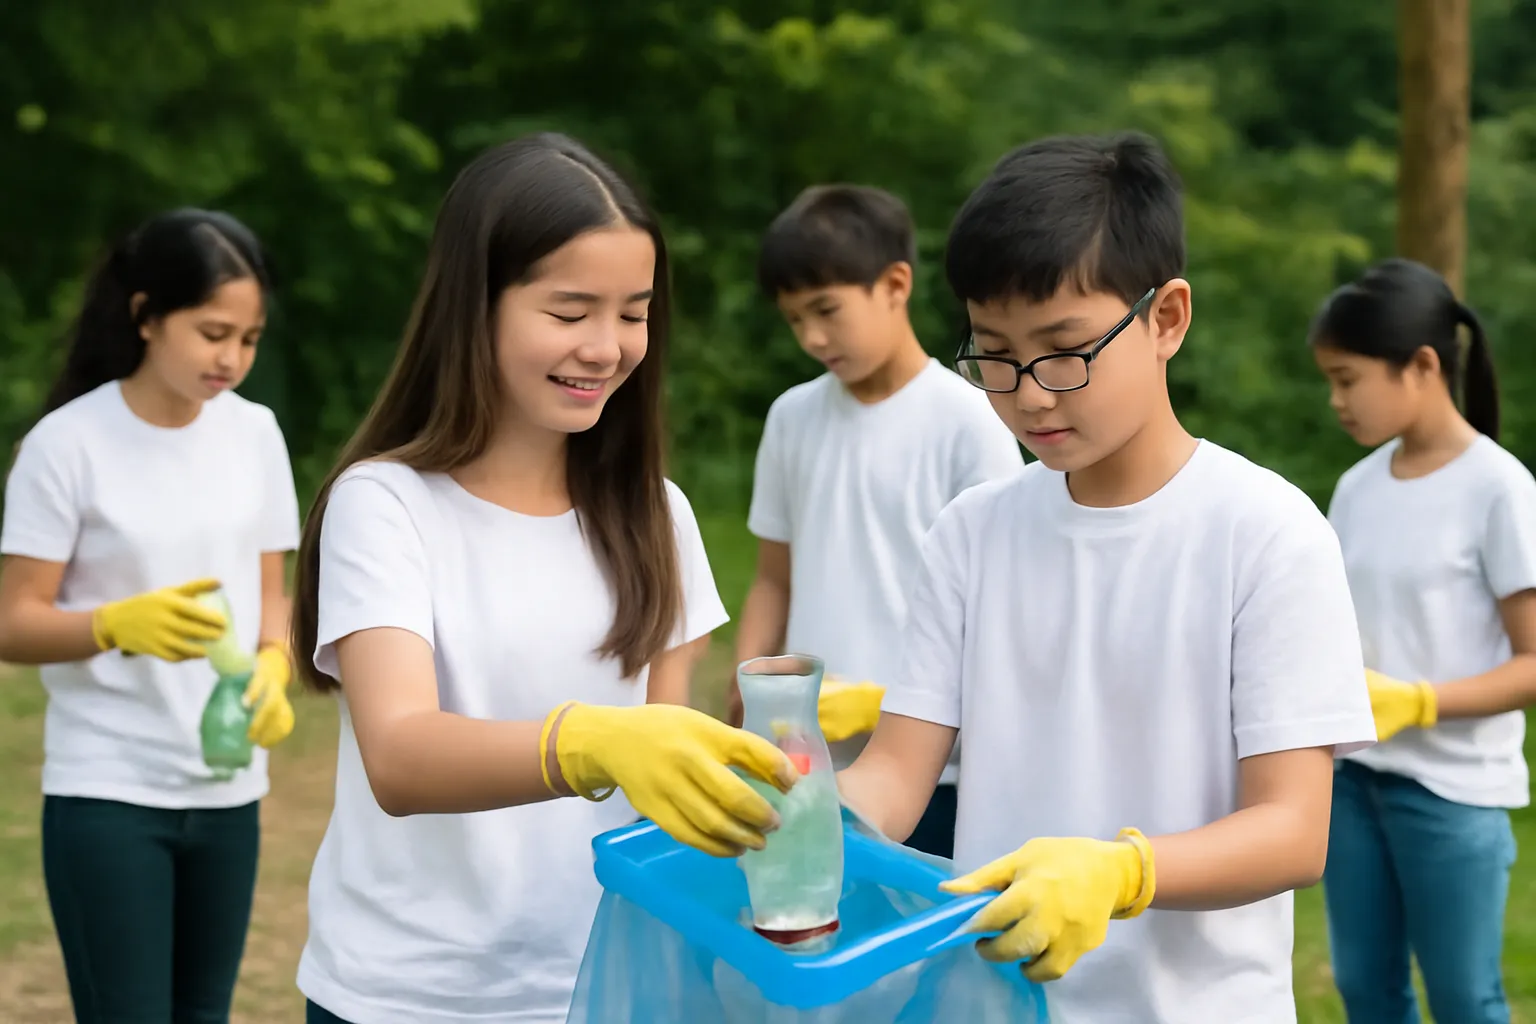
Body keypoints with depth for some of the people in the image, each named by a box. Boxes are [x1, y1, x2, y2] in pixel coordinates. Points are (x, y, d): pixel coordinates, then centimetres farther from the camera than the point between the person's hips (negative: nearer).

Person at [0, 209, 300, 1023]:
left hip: (227, 791, 5)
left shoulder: (254, 433, 3)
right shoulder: (68, 443, -12)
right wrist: (120, 624, -29)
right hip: (107, 794, -5)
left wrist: (271, 668, -11)